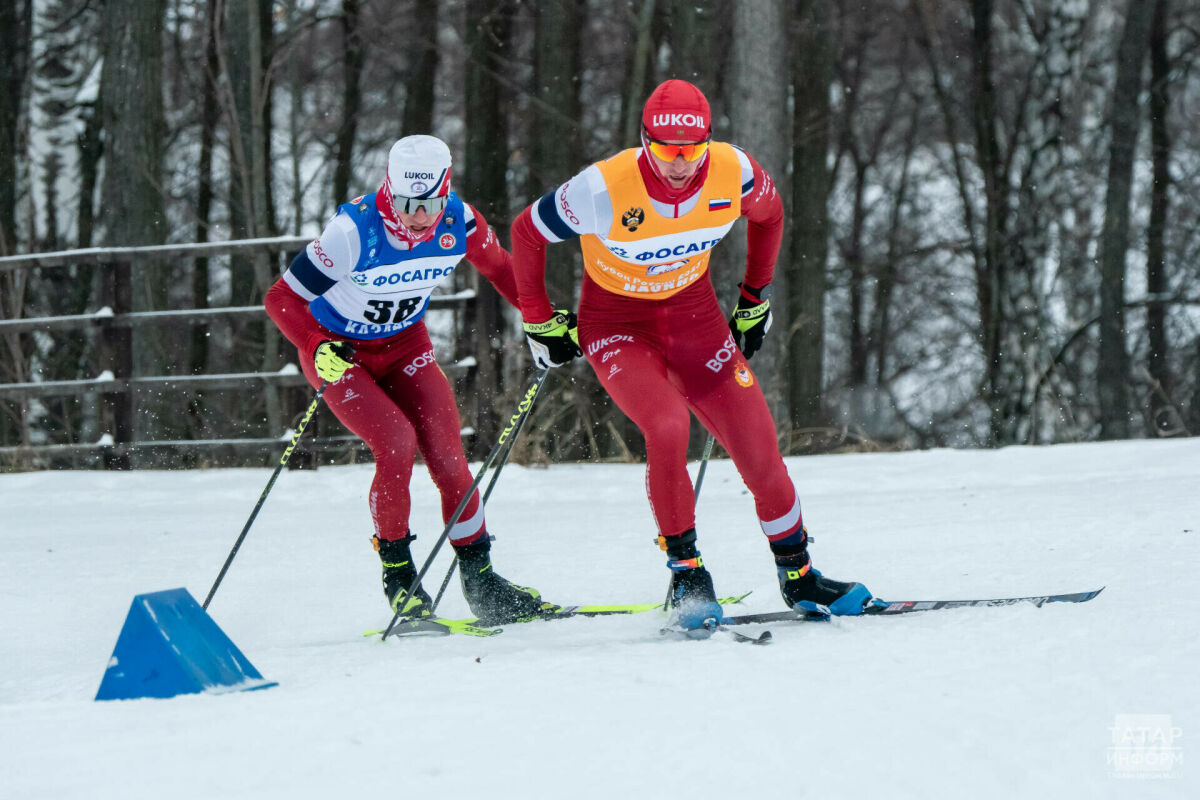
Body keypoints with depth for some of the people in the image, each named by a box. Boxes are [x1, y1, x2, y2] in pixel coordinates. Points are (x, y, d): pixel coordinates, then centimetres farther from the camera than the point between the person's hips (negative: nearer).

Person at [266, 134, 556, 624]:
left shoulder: (460, 223, -19)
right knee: (397, 444, -25)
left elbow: (499, 267, 4)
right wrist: (319, 350, -39)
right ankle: (397, 574, -6)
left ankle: (480, 581, 4)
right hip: (339, 351, -4)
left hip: (405, 344, 4)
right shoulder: (355, 231, -31)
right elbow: (282, 299, -25)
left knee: (447, 456, -10)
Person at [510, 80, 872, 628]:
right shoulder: (605, 188, -27)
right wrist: (540, 321, -2)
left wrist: (755, 298, 13)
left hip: (694, 316, 3)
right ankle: (685, 572, -13)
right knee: (667, 425, -30)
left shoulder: (734, 173, -18)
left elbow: (769, 213, 7)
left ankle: (797, 576, 20)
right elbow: (527, 232, -11)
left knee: (759, 448, -1)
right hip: (616, 325, -3)